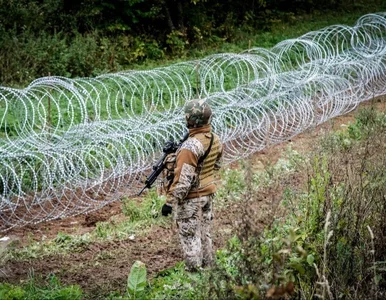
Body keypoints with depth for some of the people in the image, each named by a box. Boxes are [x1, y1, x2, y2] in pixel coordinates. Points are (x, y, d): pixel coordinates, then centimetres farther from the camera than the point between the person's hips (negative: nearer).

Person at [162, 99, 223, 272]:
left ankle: (193, 272, 10)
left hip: (190, 198, -8)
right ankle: (207, 268, 27)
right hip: (208, 193, 8)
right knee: (205, 234, 18)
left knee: (189, 237, 4)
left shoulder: (191, 146, -26)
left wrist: (170, 201, -21)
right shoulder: (215, 140, -2)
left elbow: (183, 179, -26)